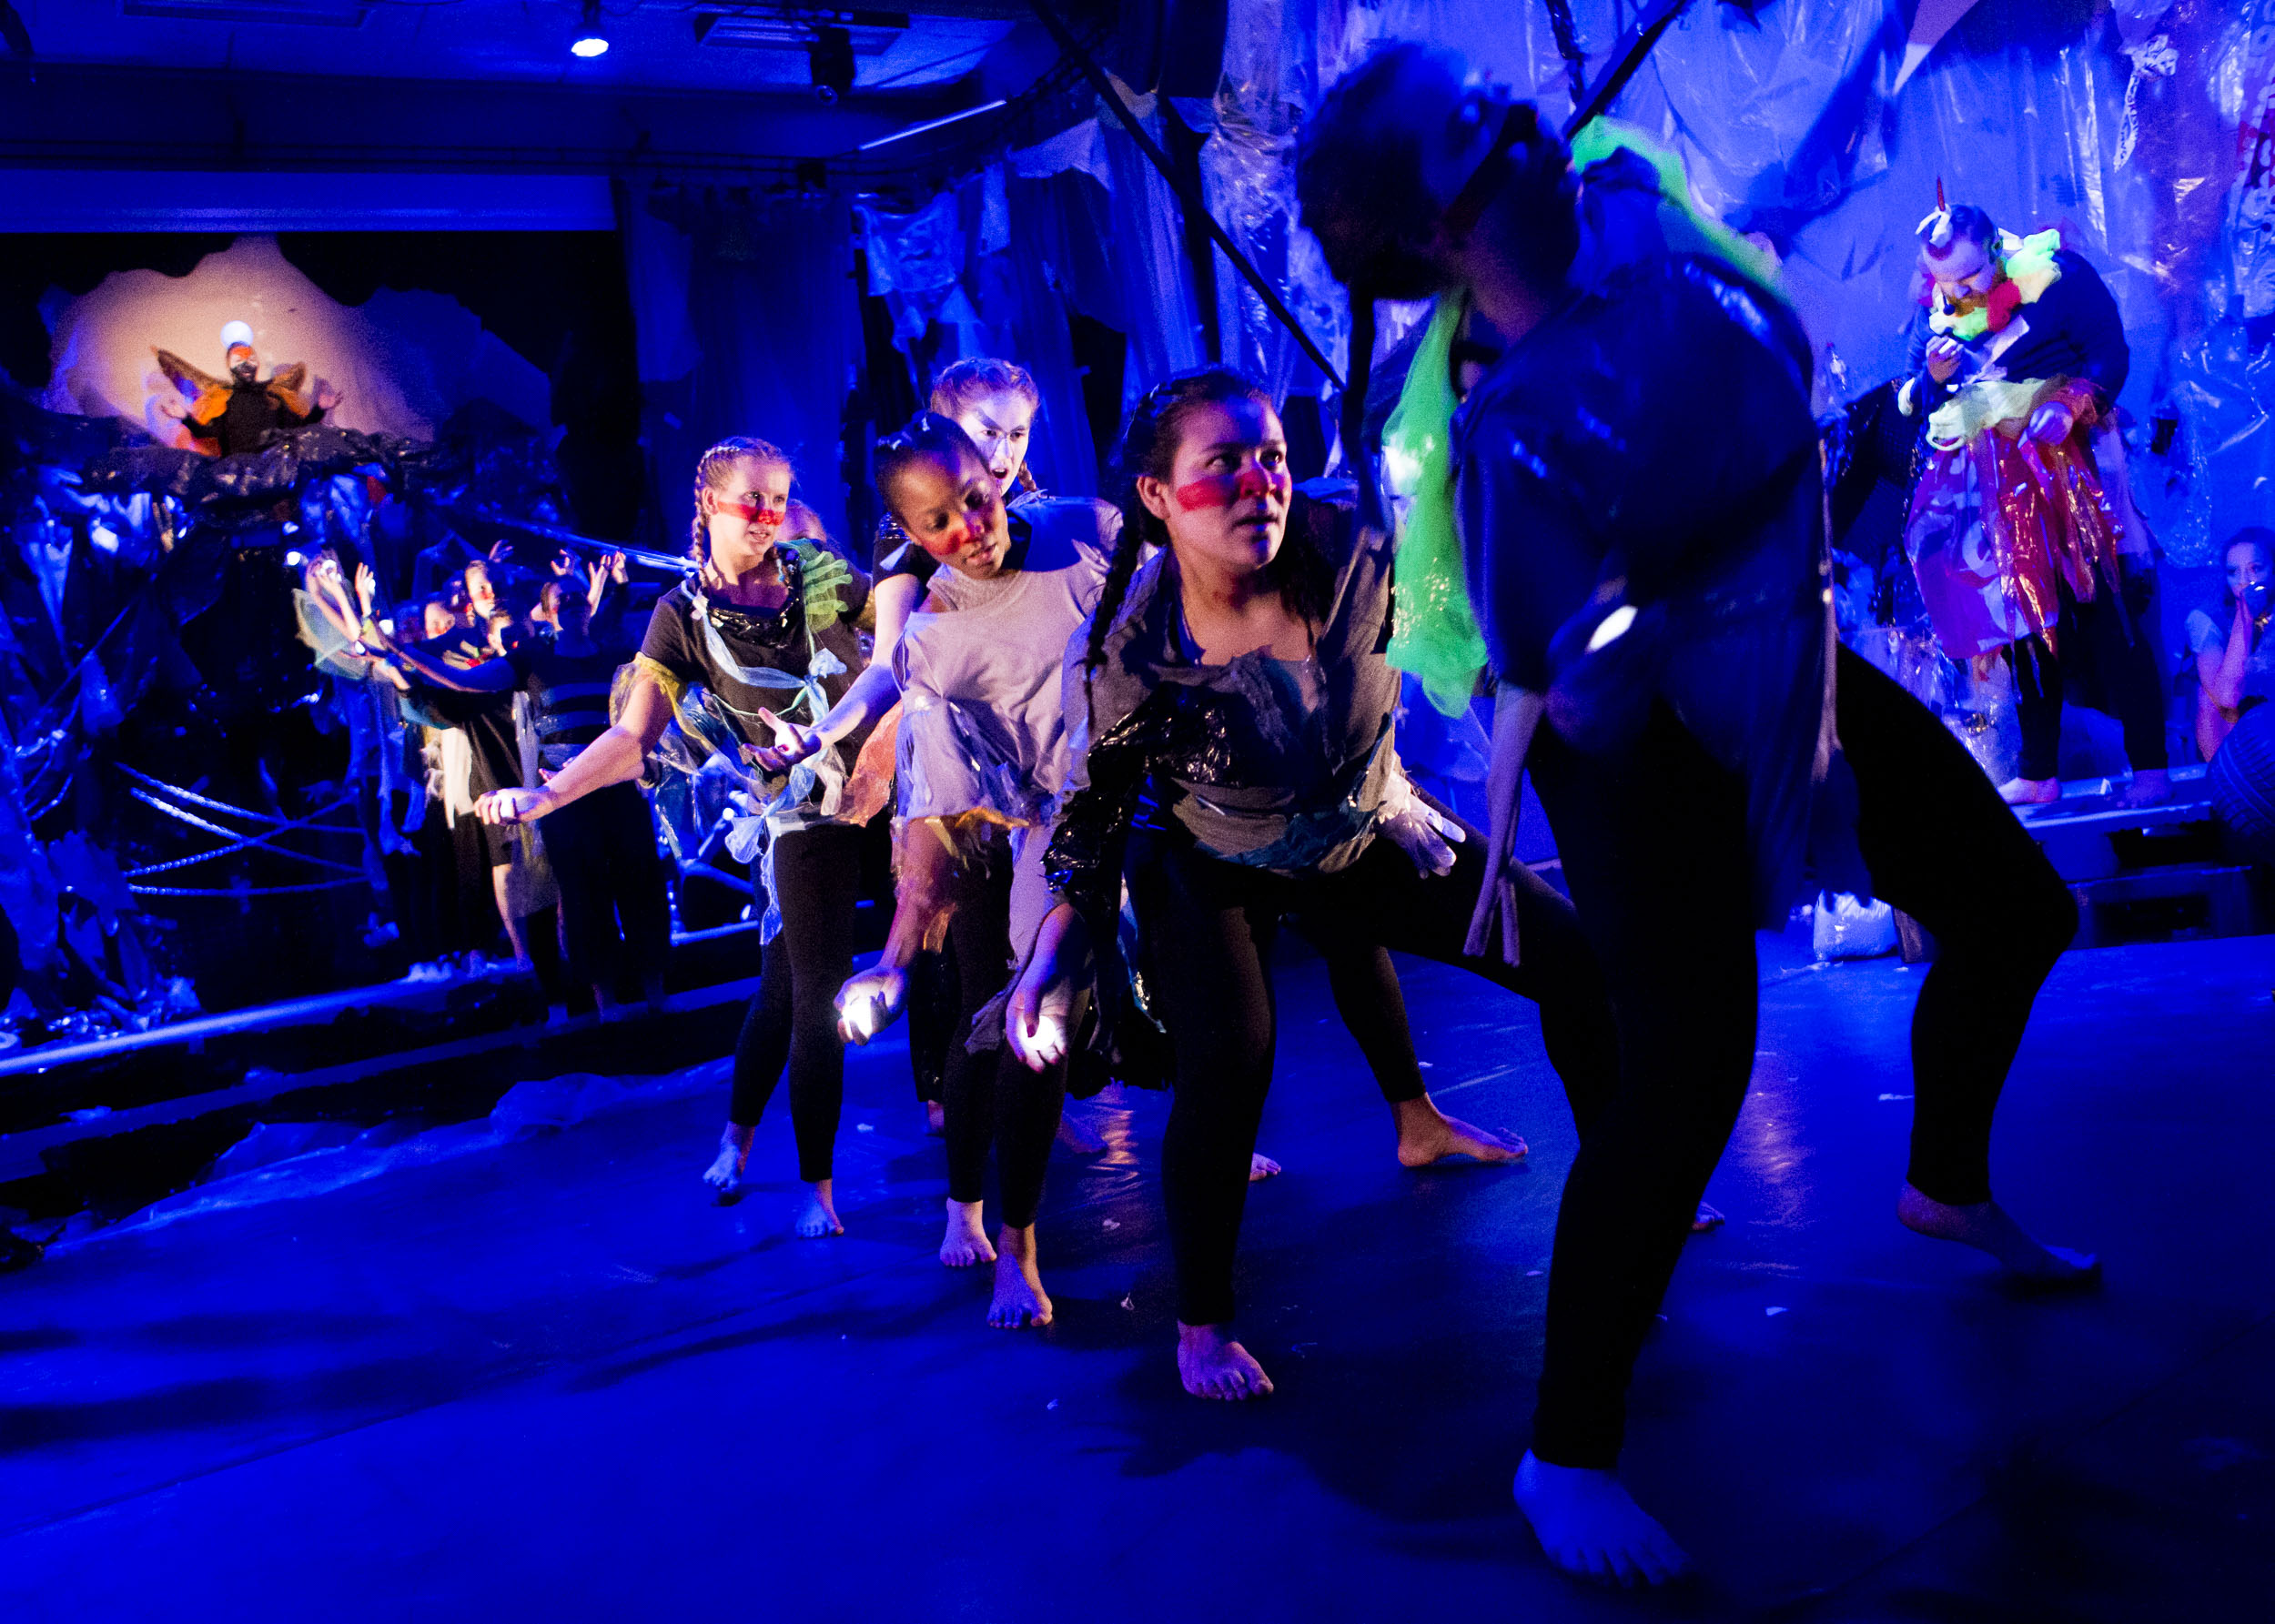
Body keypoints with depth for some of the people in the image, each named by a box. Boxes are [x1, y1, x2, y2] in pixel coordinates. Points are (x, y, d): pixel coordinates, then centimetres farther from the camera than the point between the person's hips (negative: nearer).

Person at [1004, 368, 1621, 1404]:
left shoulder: (1356, 557, -27)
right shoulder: (1121, 654, -27)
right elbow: (1096, 813, -15)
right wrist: (1053, 957, -25)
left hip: (1375, 836, 3)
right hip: (1212, 875, -3)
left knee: (1579, 962, -1)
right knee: (1227, 1067, -24)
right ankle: (1201, 1324, 2)